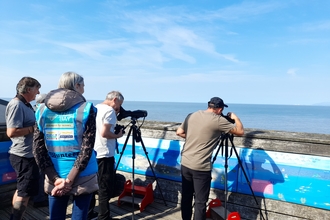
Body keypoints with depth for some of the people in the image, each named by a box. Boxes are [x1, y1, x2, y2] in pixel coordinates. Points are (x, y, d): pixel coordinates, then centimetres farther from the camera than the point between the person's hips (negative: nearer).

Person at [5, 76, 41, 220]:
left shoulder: (25, 105, 10)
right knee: (25, 192, 2)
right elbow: (11, 132, -27)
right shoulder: (16, 105, -19)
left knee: (21, 190, 21)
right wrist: (34, 128, -20)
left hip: (26, 154, 10)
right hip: (24, 156, -10)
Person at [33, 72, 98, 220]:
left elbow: (38, 148, -1)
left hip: (54, 178, 4)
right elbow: (87, 148, -15)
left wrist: (55, 178, -3)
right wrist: (70, 179, -11)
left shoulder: (42, 110, 4)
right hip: (82, 178, -3)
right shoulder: (86, 109, -8)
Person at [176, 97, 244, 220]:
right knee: (200, 201, 4)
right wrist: (235, 117, 15)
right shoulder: (218, 120, -9)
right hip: (201, 168, -6)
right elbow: (240, 132, -1)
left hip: (185, 164, 7)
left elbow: (179, 132, 15)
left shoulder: (192, 116, 8)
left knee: (186, 196, 18)